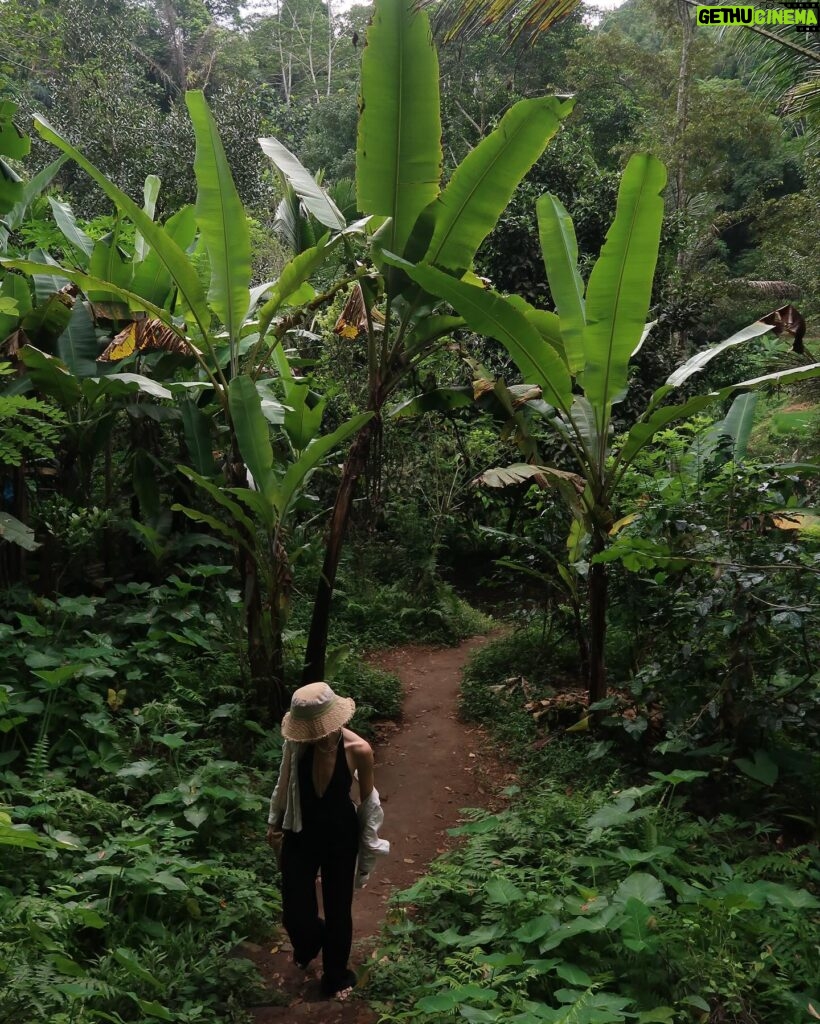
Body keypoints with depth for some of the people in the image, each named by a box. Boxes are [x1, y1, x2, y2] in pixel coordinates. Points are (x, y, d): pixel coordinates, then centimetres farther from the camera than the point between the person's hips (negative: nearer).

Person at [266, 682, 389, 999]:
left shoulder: (358, 750, -24)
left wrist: (369, 842, 4)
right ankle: (308, 943, 47)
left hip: (341, 836, -1)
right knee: (294, 914, 9)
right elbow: (284, 784, 0)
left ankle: (336, 977, 43)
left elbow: (367, 796, -6)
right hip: (300, 834, 1)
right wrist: (274, 823, 11)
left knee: (338, 910, 15)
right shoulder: (296, 743, -21)